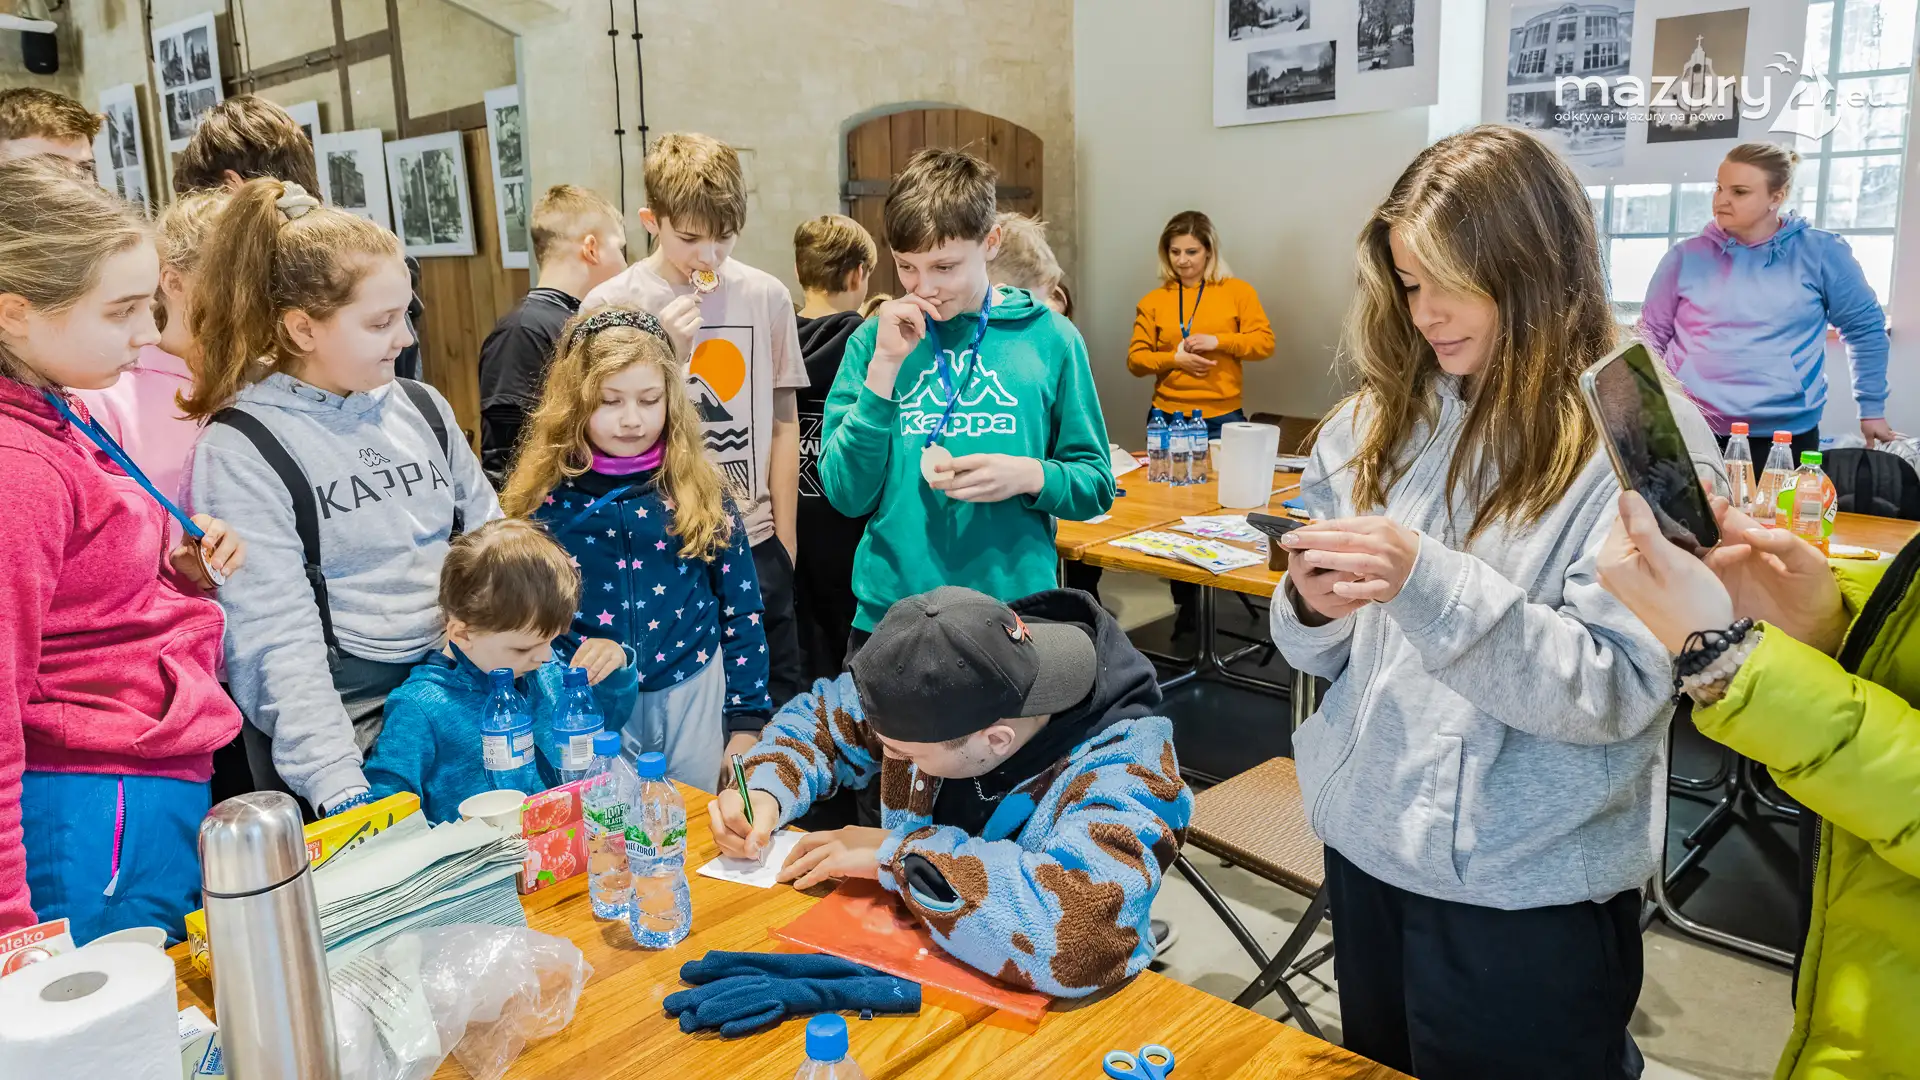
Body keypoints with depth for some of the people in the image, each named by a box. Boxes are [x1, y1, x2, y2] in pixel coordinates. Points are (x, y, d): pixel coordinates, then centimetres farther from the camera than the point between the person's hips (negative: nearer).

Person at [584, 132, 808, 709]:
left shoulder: (767, 296, 1)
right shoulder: (609, 306, -5)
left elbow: (783, 423, 7)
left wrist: (784, 539, 8)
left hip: (753, 541, 2)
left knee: (778, 703, 12)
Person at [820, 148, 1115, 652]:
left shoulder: (1049, 338, -2)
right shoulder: (875, 340, 0)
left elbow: (1097, 486, 2)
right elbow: (847, 496, -6)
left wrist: (1030, 476, -18)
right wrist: (885, 366, -13)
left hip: (1016, 608, 0)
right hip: (889, 617, 1)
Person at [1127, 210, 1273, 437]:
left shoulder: (1238, 291, 5)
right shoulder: (1153, 300, 7)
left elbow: (1265, 342, 0)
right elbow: (1135, 358, 5)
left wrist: (1217, 341, -13)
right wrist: (1175, 359, -12)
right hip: (1167, 417, 1)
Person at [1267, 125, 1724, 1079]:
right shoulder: (1382, 419, 1)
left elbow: (1616, 692, -19)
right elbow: (1320, 653, 6)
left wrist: (1426, 581, -30)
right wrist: (1313, 606, -17)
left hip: (1528, 893, -5)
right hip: (1366, 847, 5)